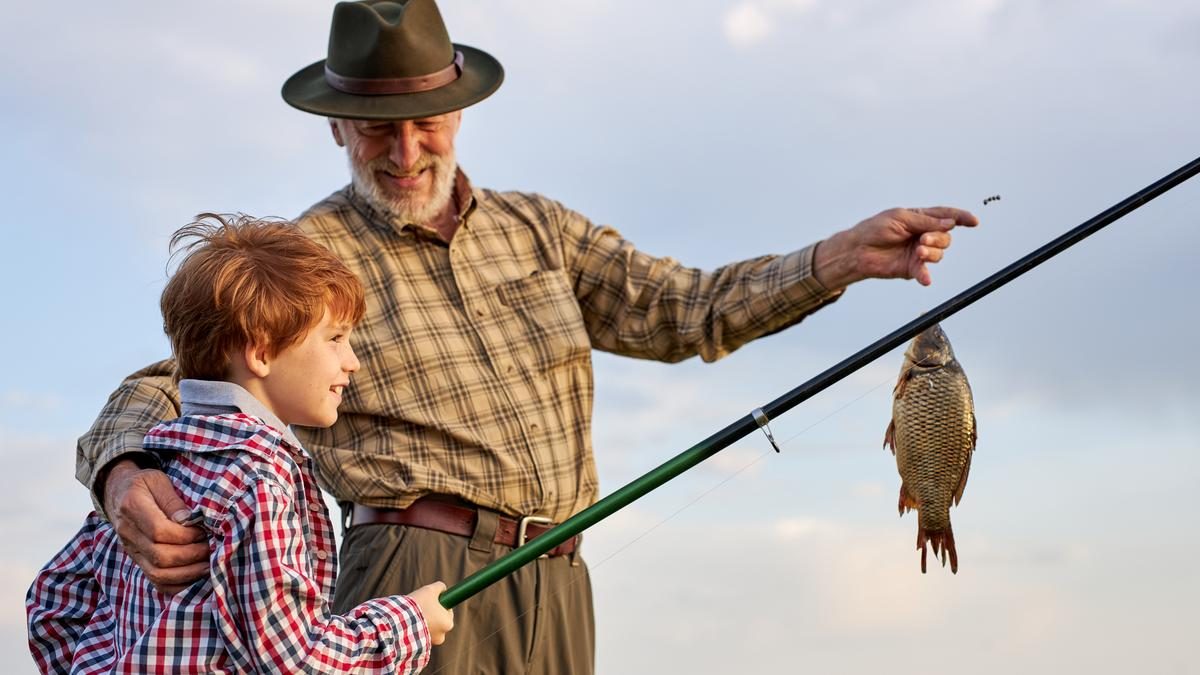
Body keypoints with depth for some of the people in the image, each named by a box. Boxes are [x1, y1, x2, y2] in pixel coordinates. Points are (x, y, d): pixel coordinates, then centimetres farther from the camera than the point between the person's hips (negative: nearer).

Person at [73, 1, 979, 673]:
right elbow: (168, 386, -4)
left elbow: (683, 310, 12)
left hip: (556, 592, 5)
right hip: (423, 584, -5)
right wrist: (127, 477, -28)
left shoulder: (535, 229, 17)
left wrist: (846, 255, 0)